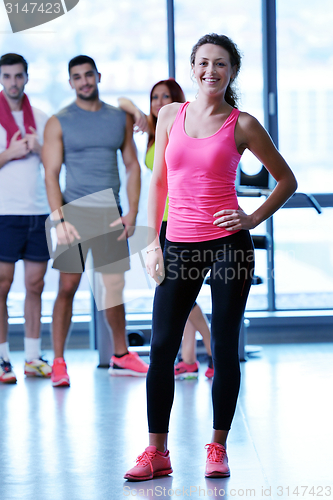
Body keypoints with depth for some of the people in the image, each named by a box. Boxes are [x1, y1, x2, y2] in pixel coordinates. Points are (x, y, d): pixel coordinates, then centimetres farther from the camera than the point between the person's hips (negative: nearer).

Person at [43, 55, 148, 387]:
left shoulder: (120, 119, 10)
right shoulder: (59, 123, 0)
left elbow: (132, 165, 11)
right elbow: (51, 174, -5)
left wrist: (132, 212, 0)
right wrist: (59, 220, -15)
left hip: (110, 213, 3)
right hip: (75, 211, -3)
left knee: (115, 287, 9)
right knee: (67, 288, -5)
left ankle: (121, 356, 23)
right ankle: (58, 362, 1)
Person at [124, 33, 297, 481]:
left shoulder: (242, 125, 0)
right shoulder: (171, 115, 8)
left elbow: (287, 180, 8)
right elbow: (158, 180, 13)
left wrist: (253, 219, -4)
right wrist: (152, 241, 6)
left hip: (228, 243, -3)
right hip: (180, 246, 3)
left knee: (225, 349, 2)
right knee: (161, 348, 0)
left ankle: (218, 448, 15)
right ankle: (157, 452, 9)